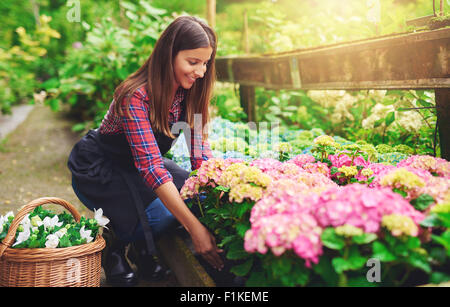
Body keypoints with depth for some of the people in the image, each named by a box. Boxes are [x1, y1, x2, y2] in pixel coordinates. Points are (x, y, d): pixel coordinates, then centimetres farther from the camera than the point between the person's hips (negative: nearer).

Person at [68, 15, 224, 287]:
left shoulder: (190, 91, -12)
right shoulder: (136, 96, -33)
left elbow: (200, 149, -13)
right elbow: (151, 167, -40)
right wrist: (195, 228, -45)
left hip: (139, 164, 7)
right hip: (98, 169, -6)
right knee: (160, 218, -27)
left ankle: (142, 249, 9)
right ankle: (113, 244, 6)